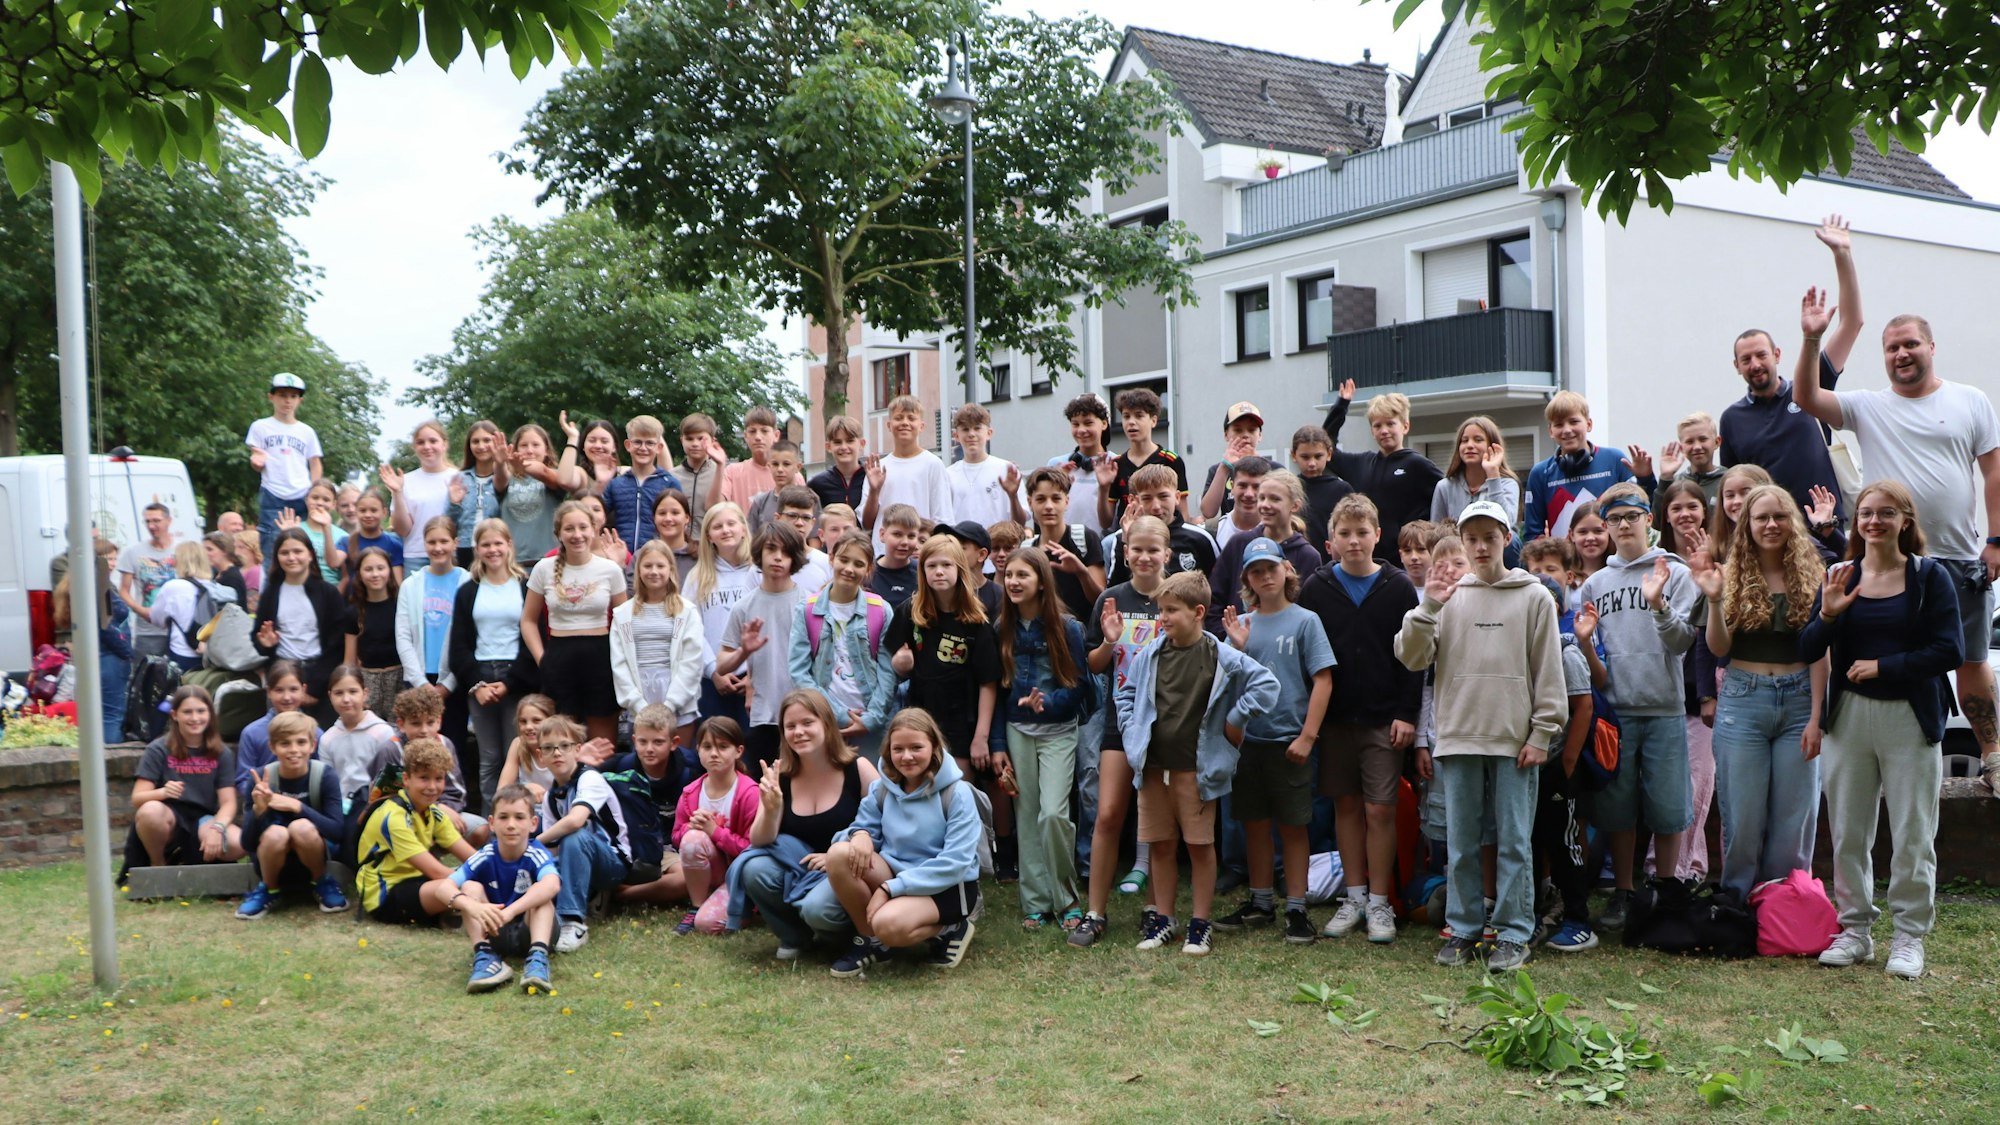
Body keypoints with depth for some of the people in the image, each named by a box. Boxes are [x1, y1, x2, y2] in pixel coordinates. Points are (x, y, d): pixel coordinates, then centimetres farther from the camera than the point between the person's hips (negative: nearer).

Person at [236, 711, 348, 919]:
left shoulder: (324, 775, -15)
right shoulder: (262, 777, -14)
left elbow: (337, 830, -22)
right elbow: (247, 844, -15)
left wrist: (297, 806, -32)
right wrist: (259, 809, -34)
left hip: (312, 855, 0)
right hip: (275, 861, 0)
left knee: (302, 827, -32)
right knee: (276, 833, -33)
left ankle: (322, 884, -3)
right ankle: (267, 890, -2)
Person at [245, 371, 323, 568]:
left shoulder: (307, 432, 14)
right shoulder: (261, 427, 8)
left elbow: (316, 465, 15)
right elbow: (257, 464, 7)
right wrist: (257, 462, -18)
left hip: (302, 499, 2)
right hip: (272, 499, -2)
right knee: (271, 550, -6)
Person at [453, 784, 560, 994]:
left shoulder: (536, 854, -20)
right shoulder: (485, 857, -14)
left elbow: (553, 884, -43)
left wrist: (509, 911, -54)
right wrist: (473, 907, -48)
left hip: (530, 931, -2)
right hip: (493, 934, 2)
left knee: (541, 893, -27)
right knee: (471, 887, -18)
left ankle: (538, 958, -42)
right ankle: (484, 956, -33)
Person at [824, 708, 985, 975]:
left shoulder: (957, 794, -15)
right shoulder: (882, 788, 2)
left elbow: (955, 864, -20)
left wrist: (891, 888, -23)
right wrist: (860, 834, -21)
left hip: (948, 887, -5)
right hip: (895, 873, 6)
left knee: (889, 924, -36)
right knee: (839, 853, -22)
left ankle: (948, 930, -3)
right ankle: (868, 939, -4)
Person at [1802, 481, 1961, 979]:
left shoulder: (1930, 577, -1)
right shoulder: (1839, 577, 7)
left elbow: (1949, 651, -9)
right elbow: (1808, 651, 2)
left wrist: (1882, 666, -13)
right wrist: (1828, 615, -16)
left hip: (1910, 718, -3)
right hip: (1848, 716, 3)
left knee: (1912, 834, 2)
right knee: (1848, 831, 8)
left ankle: (1909, 936, 12)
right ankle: (1855, 928, 19)